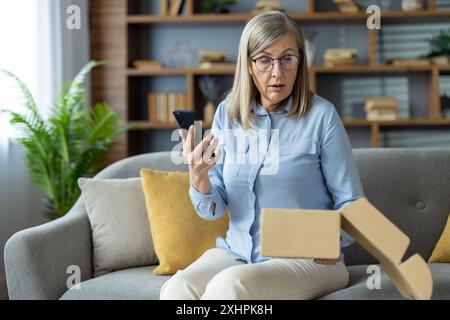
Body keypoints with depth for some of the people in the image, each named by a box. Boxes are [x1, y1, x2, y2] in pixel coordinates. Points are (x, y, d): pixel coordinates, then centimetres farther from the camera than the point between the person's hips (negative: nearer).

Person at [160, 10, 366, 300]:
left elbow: (351, 201, -2)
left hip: (307, 258, -3)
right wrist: (198, 178, -17)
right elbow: (213, 210, 4)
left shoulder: (320, 114, -6)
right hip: (237, 251, 3)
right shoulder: (228, 114, 6)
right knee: (177, 290, -28)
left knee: (230, 285, -33)